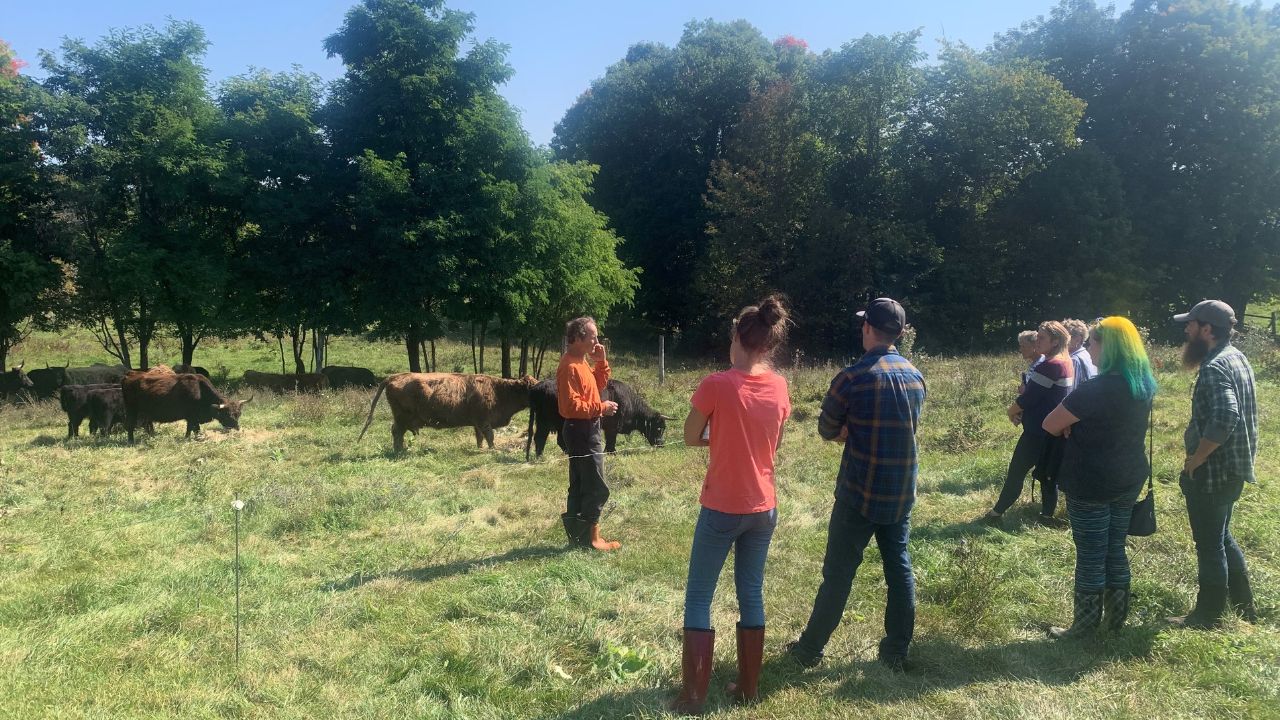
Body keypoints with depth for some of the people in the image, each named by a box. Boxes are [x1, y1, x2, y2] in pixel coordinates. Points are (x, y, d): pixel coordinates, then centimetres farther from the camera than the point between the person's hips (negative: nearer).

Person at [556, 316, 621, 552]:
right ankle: (591, 537, 2)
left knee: (581, 486, 15)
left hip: (586, 430, 11)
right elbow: (571, 405, -25)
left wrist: (601, 361, 6)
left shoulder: (581, 362, 11)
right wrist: (601, 407, -19)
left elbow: (599, 383, 20)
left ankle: (578, 534, 23)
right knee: (597, 488, -5)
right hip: (581, 431, -11)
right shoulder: (570, 367, -20)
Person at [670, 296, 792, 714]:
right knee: (752, 595, 16)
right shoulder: (780, 387, -1)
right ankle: (748, 687, 25)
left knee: (698, 599, 7)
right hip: (764, 508, 5)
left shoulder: (716, 385, -17)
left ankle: (693, 696, 10)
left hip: (722, 508, -5)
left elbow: (690, 438, -4)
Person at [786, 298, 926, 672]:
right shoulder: (917, 377, 4)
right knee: (899, 567, 14)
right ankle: (897, 651, 23)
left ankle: (810, 648, 17)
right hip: (902, 493, 5)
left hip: (859, 493, -5)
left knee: (839, 572, 4)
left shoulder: (852, 378, -15)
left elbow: (827, 430, -4)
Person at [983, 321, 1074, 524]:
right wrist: (1021, 409, 1)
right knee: (1047, 470, 14)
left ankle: (997, 512, 12)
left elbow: (1030, 396, -19)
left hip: (1039, 429, -9)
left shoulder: (1050, 365, -22)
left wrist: (1012, 410, -2)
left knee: (1017, 470, 2)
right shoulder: (1065, 362, 9)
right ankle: (1048, 514, 18)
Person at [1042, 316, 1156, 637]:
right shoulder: (1144, 386, 2)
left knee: (1090, 556, 4)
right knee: (1115, 550, 19)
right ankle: (1117, 616, 31)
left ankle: (1086, 624, 16)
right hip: (1129, 480, 8)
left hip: (1091, 484, -8)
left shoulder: (1095, 390, -23)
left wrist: (1072, 427, 1)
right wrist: (1082, 426, 3)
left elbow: (1050, 425, -19)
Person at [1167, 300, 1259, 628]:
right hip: (1232, 468, 10)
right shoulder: (1237, 357, 9)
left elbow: (1224, 419, -35)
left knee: (1210, 544, 4)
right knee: (1222, 537, 23)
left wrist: (1195, 459, -23)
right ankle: (1244, 608, 34)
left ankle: (1209, 616, 18)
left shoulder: (1215, 368, -22)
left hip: (1212, 472, -10)